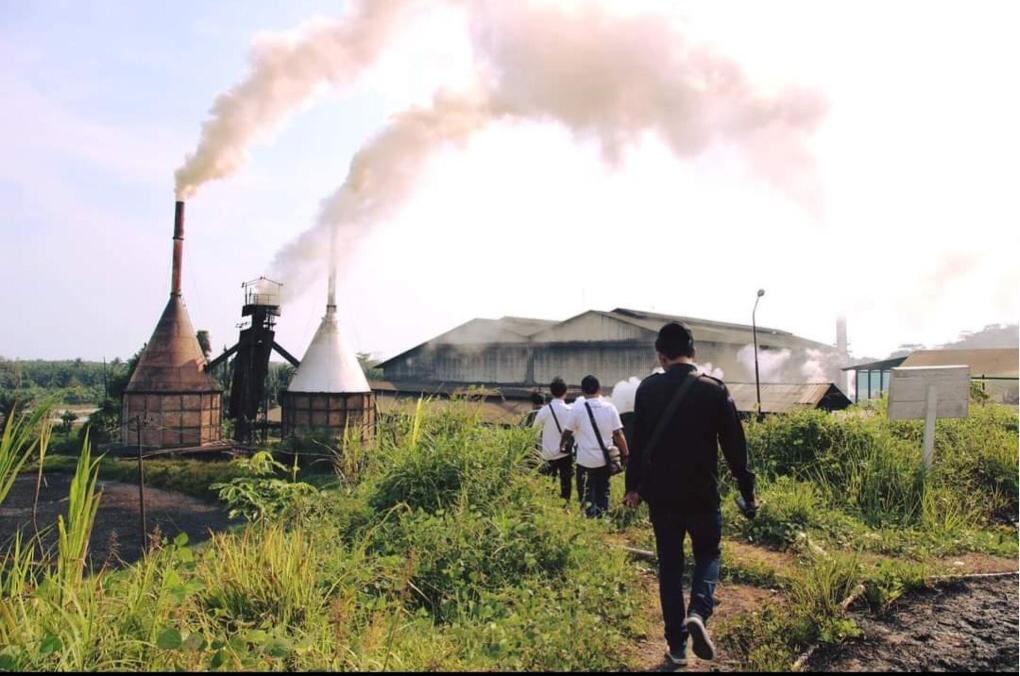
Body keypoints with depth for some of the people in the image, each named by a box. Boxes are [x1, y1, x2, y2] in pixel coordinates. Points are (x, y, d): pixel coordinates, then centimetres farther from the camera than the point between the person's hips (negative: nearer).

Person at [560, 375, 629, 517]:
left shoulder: (578, 408, -10)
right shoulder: (609, 407, -3)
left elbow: (567, 432, -1)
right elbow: (618, 433, -3)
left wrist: (562, 444, 19)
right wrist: (625, 453, 7)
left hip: (586, 460, -3)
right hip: (605, 459, 3)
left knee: (587, 496, 7)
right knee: (603, 492, 16)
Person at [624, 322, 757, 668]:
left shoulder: (647, 389, -3)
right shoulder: (715, 390, -7)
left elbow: (638, 442, 3)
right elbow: (735, 447, -3)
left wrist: (633, 486, 15)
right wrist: (747, 492, 7)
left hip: (660, 495, 1)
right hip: (702, 494, -1)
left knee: (669, 566, 13)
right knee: (708, 555, 19)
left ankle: (676, 646, 15)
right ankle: (698, 613, -6)